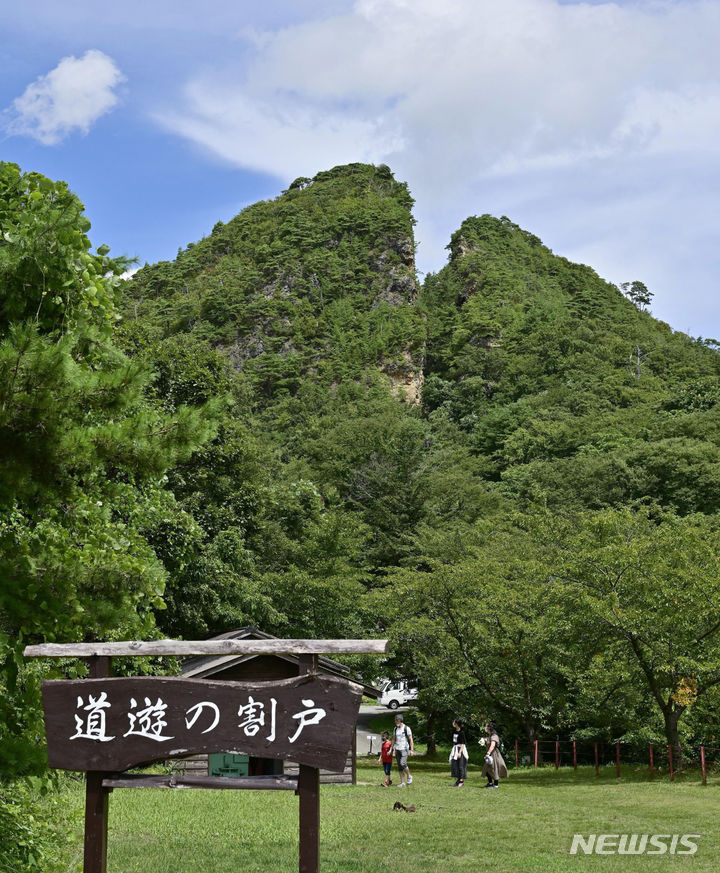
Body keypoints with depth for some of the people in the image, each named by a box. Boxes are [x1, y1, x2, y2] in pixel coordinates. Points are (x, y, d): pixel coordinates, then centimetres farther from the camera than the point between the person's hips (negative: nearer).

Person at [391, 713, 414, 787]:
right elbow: (393, 739, 14)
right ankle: (402, 783, 7)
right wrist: (392, 749, 7)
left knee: (403, 764, -19)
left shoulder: (406, 728, -7)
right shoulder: (395, 729, 11)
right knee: (399, 766, 3)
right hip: (397, 749, 6)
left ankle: (409, 776, 6)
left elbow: (411, 739, -7)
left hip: (404, 749, -6)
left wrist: (412, 750, -12)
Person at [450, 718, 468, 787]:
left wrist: (459, 752, -23)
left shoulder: (461, 732, -16)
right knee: (454, 764, 7)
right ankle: (457, 779, 15)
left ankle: (462, 780, 2)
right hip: (455, 748, 8)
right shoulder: (454, 731, 8)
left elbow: (463, 743, -18)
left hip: (461, 749, -8)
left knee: (461, 765, -4)